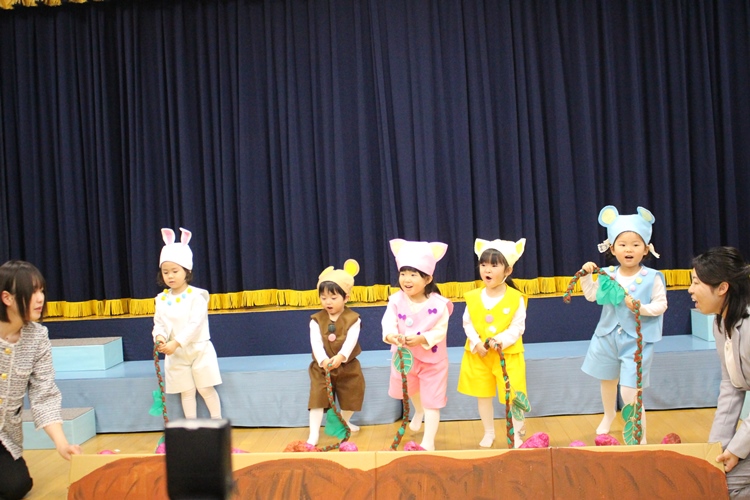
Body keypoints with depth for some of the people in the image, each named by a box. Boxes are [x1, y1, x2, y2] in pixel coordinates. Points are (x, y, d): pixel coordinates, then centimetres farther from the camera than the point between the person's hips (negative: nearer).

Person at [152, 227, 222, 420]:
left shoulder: (196, 296, -13)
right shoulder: (162, 299, 2)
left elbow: (194, 324, -21)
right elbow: (160, 323, -3)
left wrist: (175, 343, -28)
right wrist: (160, 337, -26)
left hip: (199, 350, -4)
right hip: (176, 354, 4)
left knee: (206, 389, 2)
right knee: (186, 391, 10)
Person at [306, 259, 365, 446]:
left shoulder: (352, 319, -11)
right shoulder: (316, 320, -6)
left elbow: (350, 341, -25)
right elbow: (315, 343, -19)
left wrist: (340, 357, -43)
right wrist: (323, 360, -38)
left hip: (347, 366, 0)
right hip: (322, 366, 0)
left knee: (352, 395, 11)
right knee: (317, 397, -8)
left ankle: (344, 422, 38)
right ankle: (314, 434, -5)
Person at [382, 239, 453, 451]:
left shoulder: (438, 304, -23)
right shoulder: (396, 300, -15)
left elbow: (440, 331, -22)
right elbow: (388, 322, -24)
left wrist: (422, 339, -38)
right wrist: (391, 335, -46)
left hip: (432, 358, -4)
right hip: (404, 356, 4)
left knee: (431, 401, 3)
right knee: (410, 389, 31)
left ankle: (428, 442, 12)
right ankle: (418, 411, 64)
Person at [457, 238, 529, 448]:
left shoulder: (516, 298, -10)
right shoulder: (473, 297, -1)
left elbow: (517, 327, -11)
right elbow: (467, 323, 2)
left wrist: (501, 341, -24)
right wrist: (476, 343, -13)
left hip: (508, 354, -3)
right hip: (478, 354, 3)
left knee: (512, 394, 2)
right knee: (482, 395, 12)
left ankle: (517, 434, 22)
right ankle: (489, 433, 29)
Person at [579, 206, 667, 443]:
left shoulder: (652, 278, -12)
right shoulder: (608, 274, -2)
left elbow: (661, 304, -9)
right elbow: (591, 295, 8)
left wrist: (642, 308, -25)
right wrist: (586, 276, -5)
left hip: (637, 340, -5)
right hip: (608, 336, 5)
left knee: (630, 392, -11)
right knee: (607, 381, 25)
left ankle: (640, 436, 7)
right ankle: (608, 415, 54)